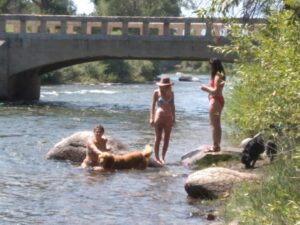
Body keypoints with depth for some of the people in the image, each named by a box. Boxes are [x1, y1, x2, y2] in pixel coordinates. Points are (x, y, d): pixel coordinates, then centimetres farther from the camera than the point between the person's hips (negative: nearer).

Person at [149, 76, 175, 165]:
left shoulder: (171, 93, 8)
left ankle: (163, 157, 13)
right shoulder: (156, 92, -1)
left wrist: (173, 117, 13)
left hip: (168, 118, 4)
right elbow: (153, 105, -1)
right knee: (158, 138, 0)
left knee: (166, 139, 4)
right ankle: (156, 157, 5)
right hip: (159, 117, -4)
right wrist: (151, 118, -9)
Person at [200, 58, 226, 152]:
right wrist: (207, 89, 10)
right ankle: (217, 145, 22)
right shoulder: (219, 75, 12)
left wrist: (206, 88, -11)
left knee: (213, 124, -6)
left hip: (215, 101, -10)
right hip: (219, 100, 10)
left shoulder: (217, 76, -18)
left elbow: (216, 90, -22)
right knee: (217, 124, 16)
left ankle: (215, 146, -4)